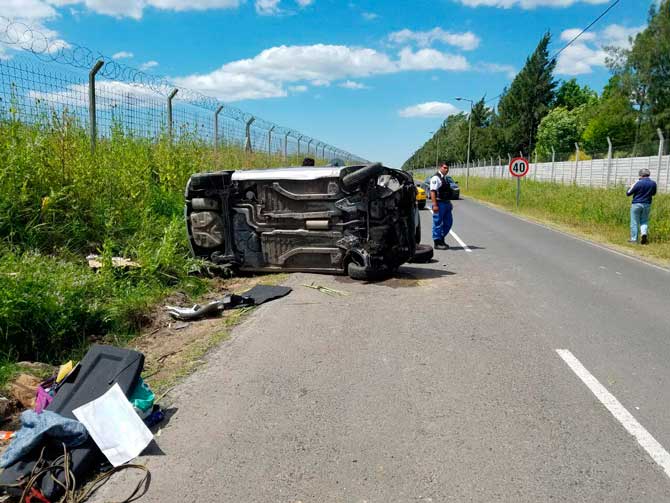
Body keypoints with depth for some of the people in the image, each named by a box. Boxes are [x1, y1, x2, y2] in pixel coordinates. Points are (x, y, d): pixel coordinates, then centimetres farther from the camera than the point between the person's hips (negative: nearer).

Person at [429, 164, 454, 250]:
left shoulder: (444, 178, 16)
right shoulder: (436, 178, -12)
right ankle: (437, 243, 6)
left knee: (448, 222, 12)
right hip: (439, 203, -9)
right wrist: (435, 205, -25)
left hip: (446, 203, 9)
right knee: (438, 223, -2)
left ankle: (441, 239, 25)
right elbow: (432, 191, -19)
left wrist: (449, 203, 21)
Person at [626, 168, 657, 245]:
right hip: (647, 204, 4)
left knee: (634, 222, 3)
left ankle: (634, 239, 4)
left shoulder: (638, 183, -13)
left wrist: (630, 187, 13)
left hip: (636, 204, -4)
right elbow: (653, 193, 18)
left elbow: (628, 193, -6)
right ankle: (644, 233, -10)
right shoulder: (653, 183, 0)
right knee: (644, 221, 16)